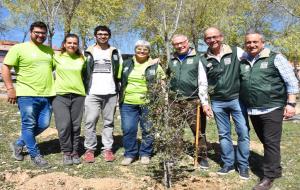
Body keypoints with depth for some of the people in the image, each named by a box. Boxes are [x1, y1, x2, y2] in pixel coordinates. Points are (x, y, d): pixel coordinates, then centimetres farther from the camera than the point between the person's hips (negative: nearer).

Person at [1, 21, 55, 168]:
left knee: (43, 124, 7)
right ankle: (35, 156, 16)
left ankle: (19, 144, 29)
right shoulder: (19, 48, -2)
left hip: (47, 95, 6)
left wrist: (55, 86, 18)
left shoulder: (49, 50, 15)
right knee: (29, 125, 2)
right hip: (27, 94, -5)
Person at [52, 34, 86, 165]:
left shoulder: (82, 59, 8)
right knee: (64, 126, -8)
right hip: (60, 95, -1)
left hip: (78, 95, 2)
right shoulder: (56, 57, 4)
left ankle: (74, 152, 20)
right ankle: (66, 152, 10)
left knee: (76, 126, 6)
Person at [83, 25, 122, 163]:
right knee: (90, 121, -3)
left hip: (111, 93, 1)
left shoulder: (115, 53, 12)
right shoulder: (88, 52, 9)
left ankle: (107, 149, 13)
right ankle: (89, 149, 7)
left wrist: (120, 89, 8)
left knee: (108, 122, 6)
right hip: (92, 93, -1)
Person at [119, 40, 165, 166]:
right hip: (128, 103, 2)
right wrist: (120, 95, 14)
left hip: (148, 104, -1)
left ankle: (145, 154, 22)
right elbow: (119, 79, 21)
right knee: (128, 129, -1)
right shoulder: (127, 64, 11)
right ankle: (129, 154, 16)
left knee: (147, 130, 5)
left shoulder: (155, 65, 5)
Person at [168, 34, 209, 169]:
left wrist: (204, 100, -10)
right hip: (174, 101, 5)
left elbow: (204, 80, -5)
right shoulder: (171, 60, 13)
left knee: (199, 130, -3)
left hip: (192, 101, -4)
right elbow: (166, 77, 26)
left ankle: (203, 157, 12)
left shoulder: (197, 58, 0)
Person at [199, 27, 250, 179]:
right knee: (223, 134, 11)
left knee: (243, 132, 1)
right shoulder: (203, 60, 4)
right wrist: (204, 103, 0)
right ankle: (228, 164, 25)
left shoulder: (237, 52, -3)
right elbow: (202, 83, 5)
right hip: (217, 102, 2)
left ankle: (243, 165, 18)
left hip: (237, 99, -2)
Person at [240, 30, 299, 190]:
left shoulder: (275, 58, -3)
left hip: (271, 109, -5)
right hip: (252, 110, 5)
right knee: (265, 142, 16)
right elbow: (238, 84, 17)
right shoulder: (242, 63, 10)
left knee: (271, 143, -2)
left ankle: (269, 176, 10)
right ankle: (275, 169, 33)